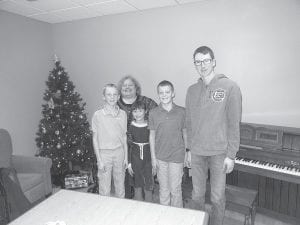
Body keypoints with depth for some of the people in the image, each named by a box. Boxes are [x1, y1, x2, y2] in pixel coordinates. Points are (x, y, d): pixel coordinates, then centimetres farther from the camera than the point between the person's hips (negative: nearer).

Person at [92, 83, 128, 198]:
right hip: (104, 153, -3)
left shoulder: (123, 114, 1)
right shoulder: (98, 115, -9)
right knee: (104, 189, 6)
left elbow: (124, 137, 6)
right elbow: (95, 138, -5)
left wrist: (126, 157, 6)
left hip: (119, 152, 3)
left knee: (120, 185, 16)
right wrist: (99, 160, -7)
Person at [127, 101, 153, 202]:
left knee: (148, 188, 6)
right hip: (135, 158, 1)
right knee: (137, 187, 11)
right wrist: (129, 162, -2)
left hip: (148, 158, 0)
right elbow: (128, 145, 0)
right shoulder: (131, 127, -4)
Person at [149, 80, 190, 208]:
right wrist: (153, 157, 0)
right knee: (163, 189, 14)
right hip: (160, 157, 1)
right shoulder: (153, 113, -3)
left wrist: (186, 153, 5)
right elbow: (152, 135, 1)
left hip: (177, 156, -1)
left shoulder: (181, 112, -5)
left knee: (175, 189, 8)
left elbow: (185, 133, 3)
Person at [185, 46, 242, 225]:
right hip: (196, 153, 4)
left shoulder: (230, 87, -7)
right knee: (197, 195, 16)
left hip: (219, 153, -3)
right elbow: (189, 123, 9)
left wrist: (231, 155, -9)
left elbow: (234, 124, -8)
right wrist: (189, 149, 9)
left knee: (217, 197, 10)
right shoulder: (192, 90, 6)